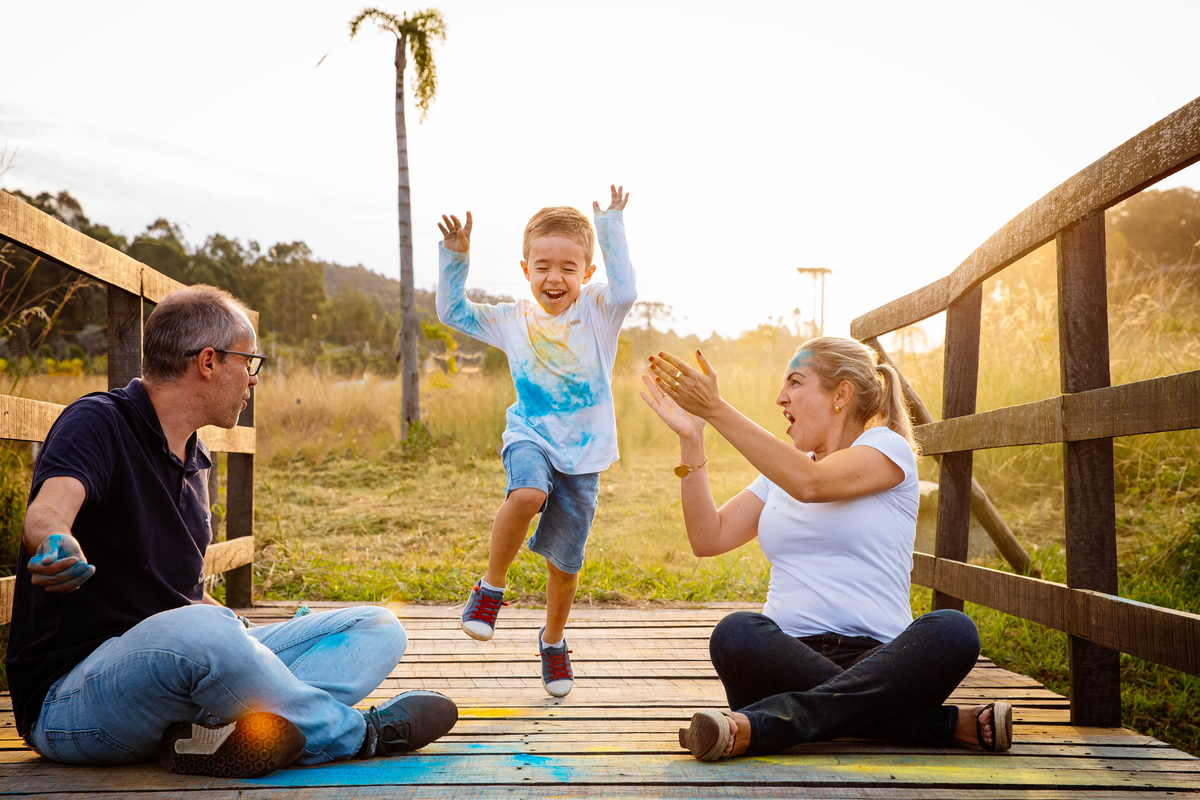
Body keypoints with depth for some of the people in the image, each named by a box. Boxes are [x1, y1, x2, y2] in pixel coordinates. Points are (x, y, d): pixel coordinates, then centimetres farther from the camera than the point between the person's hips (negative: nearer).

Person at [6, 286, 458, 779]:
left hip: (184, 661, 8)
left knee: (377, 628, -3)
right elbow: (47, 509, -32)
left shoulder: (192, 459, 17)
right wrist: (55, 544, -55)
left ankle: (225, 732, -29)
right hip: (71, 694, -8)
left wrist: (258, 641, 17)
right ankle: (359, 733, -17)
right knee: (204, 631, -41)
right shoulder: (97, 424, -9)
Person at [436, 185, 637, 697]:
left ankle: (553, 640, 35)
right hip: (531, 438, 0)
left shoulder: (597, 312, -3)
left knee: (565, 563, 6)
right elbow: (452, 312, 9)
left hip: (583, 453, 0)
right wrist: (454, 258, -2)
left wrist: (610, 227, -23)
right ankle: (491, 588, -13)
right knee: (528, 493, -36)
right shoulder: (512, 320, 5)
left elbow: (625, 290, -24)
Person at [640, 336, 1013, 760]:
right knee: (736, 634, -32)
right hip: (788, 656, 3)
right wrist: (691, 438, 4)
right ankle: (943, 724, -25)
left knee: (953, 631, -34)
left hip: (874, 659, -3)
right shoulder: (780, 472, 22)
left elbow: (809, 483, -16)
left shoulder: (888, 448, 5)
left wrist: (715, 409, -19)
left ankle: (757, 726, -40)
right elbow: (709, 538, 10)